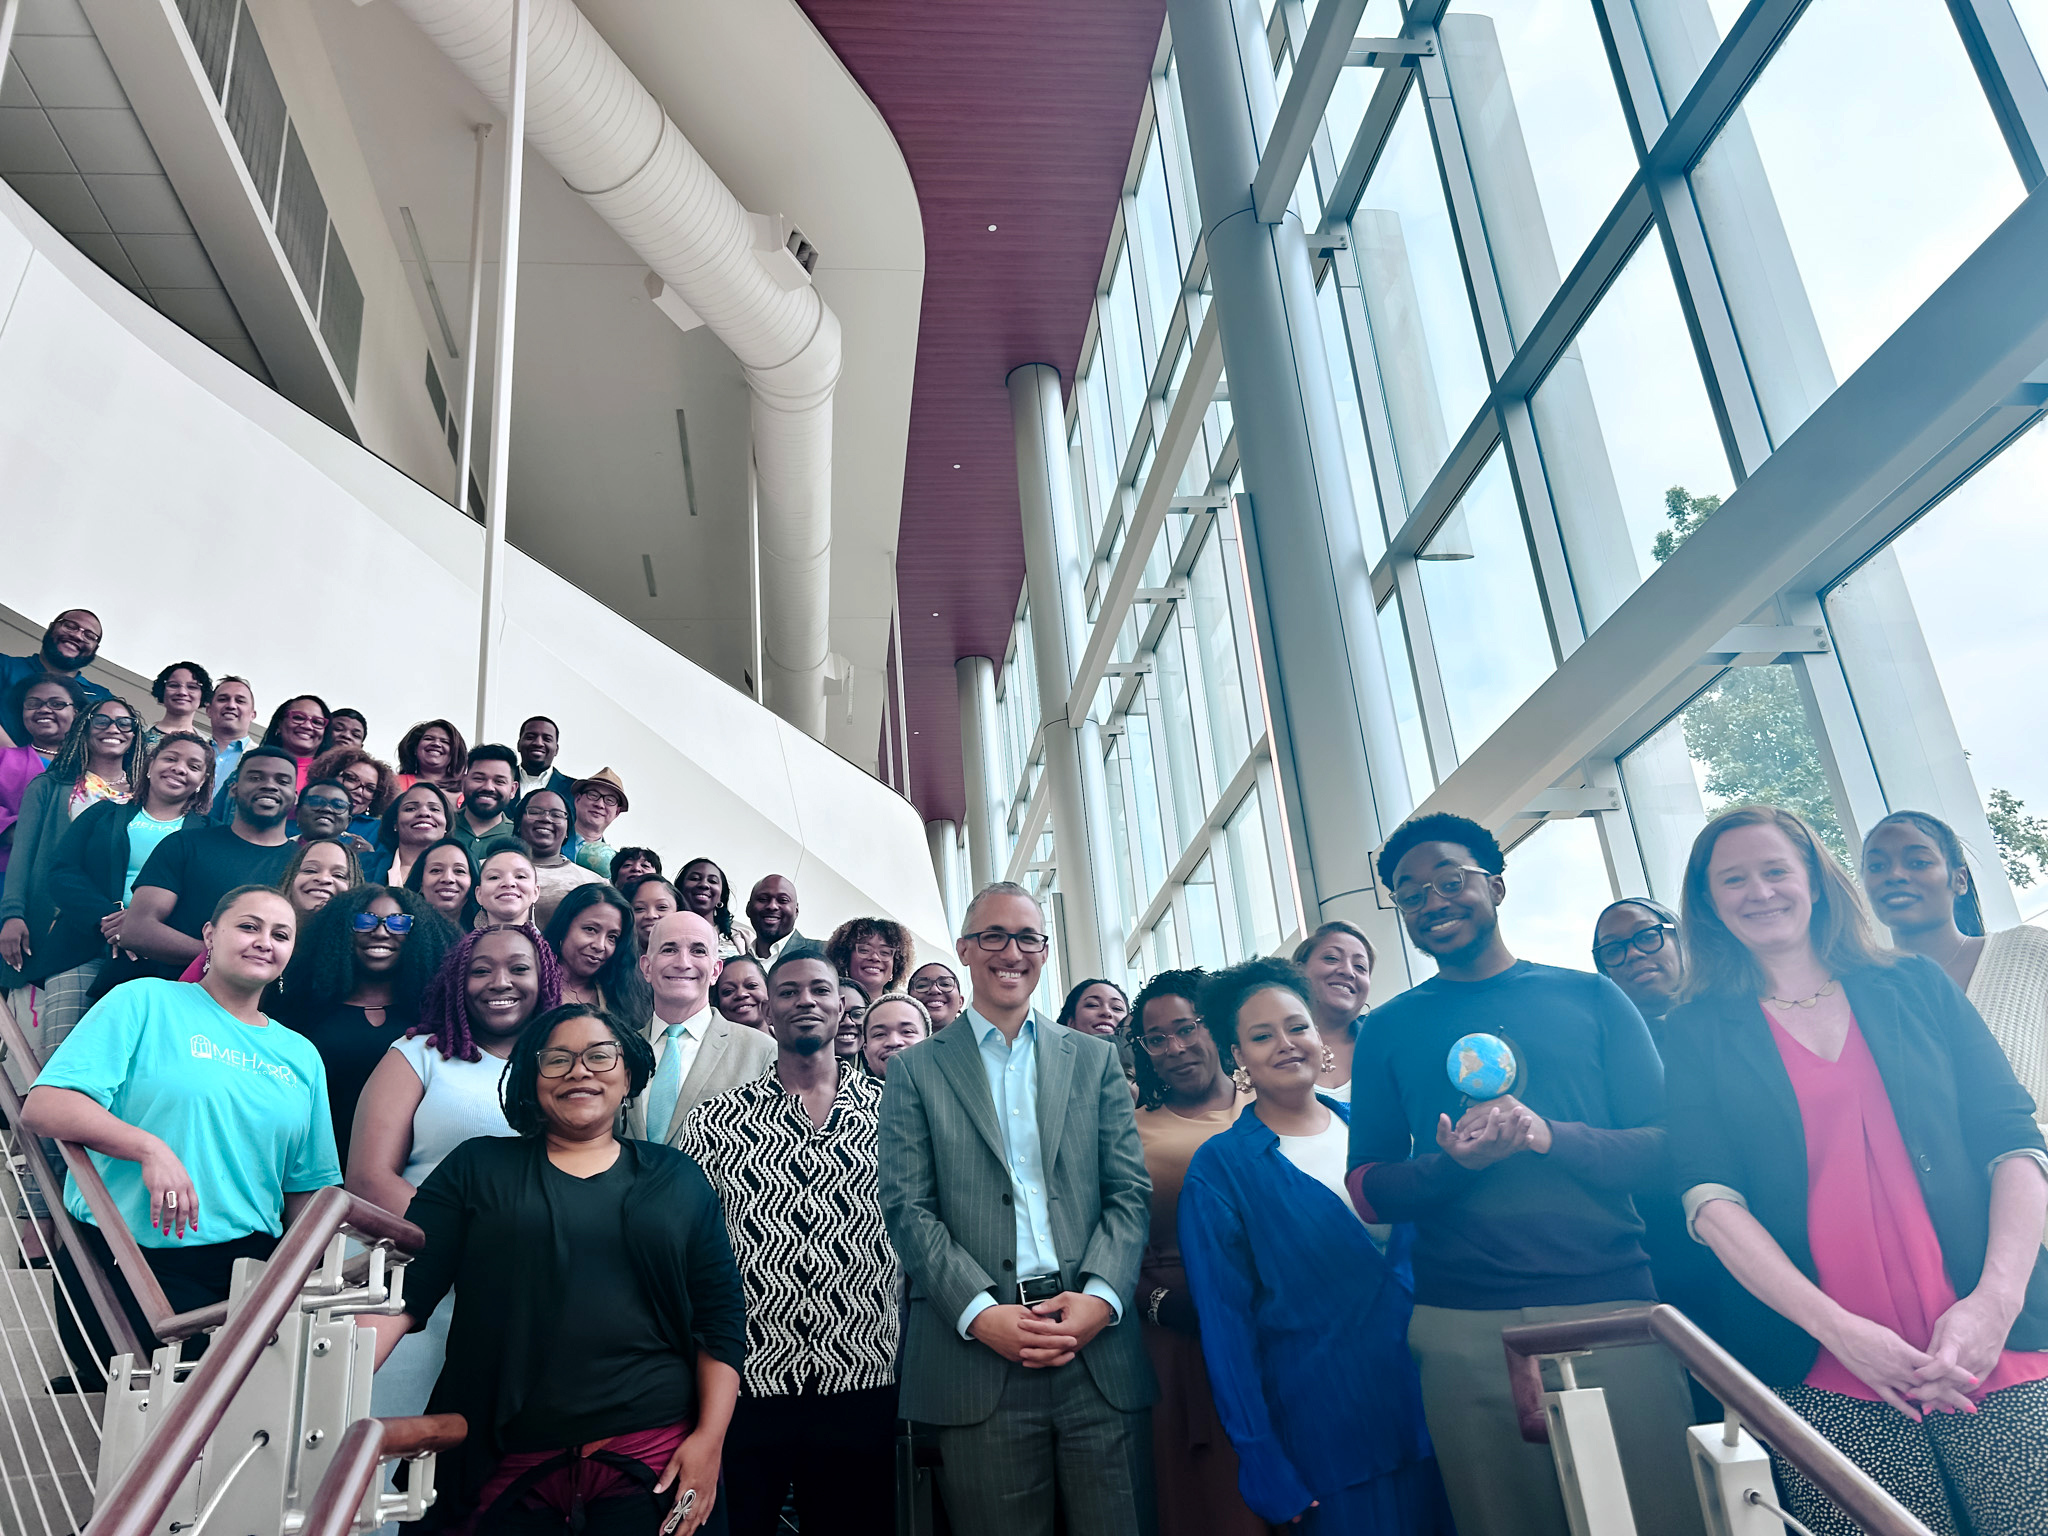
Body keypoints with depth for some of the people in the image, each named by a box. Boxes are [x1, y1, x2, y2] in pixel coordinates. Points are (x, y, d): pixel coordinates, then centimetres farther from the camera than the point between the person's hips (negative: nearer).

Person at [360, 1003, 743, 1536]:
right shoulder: (476, 1167, 6)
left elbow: (720, 1315, 3)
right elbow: (402, 1291, -2)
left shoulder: (678, 1179, 6)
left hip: (654, 1460, 0)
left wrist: (710, 1437, -6)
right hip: (503, 1466, 0)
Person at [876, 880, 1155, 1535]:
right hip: (977, 1354, -2)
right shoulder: (916, 1069, 6)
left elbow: (1130, 1191, 7)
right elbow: (907, 1208, -1)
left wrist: (1099, 1297, -9)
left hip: (1099, 1354, 2)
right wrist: (980, 1313, -13)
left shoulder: (1095, 1058, 12)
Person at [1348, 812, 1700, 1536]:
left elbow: (1664, 1147, 2)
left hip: (1611, 1304, 0)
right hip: (1463, 1328, 1)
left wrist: (1549, 1137, -17)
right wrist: (1453, 1164, -15)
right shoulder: (1388, 1030, 9)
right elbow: (1368, 1191, 6)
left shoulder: (1589, 996, 7)